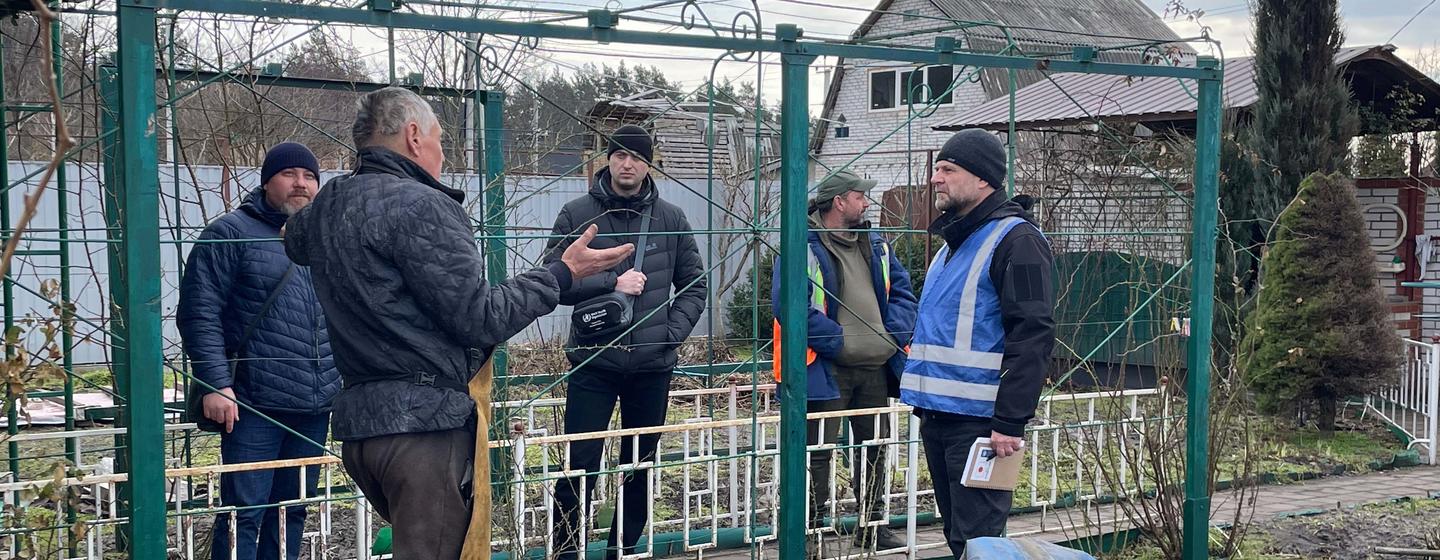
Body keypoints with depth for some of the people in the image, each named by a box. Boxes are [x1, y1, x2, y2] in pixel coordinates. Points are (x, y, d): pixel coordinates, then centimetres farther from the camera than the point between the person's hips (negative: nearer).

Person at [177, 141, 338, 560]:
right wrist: (216, 383, -15)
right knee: (244, 513, -6)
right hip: (254, 405, -6)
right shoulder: (232, 234, -3)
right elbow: (198, 313, -8)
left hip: (315, 407, 6)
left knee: (291, 512, 12)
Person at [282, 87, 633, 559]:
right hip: (426, 420, -9)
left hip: (356, 420, 9)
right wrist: (563, 273, -5)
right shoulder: (420, 206, -14)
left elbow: (295, 242, 38)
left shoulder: (326, 206, 13)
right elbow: (481, 319, -15)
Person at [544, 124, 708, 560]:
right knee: (580, 464, -6)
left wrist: (674, 331, -2)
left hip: (653, 363, 3)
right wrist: (611, 283, -15)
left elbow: (694, 283, 12)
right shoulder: (577, 214, 0)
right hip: (594, 359, -3)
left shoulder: (670, 219, 7)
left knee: (640, 466, 11)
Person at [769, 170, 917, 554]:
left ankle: (873, 525, 28)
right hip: (826, 369, -7)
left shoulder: (875, 245, 14)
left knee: (875, 448, 15)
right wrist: (836, 342, -19)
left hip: (876, 367, 7)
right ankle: (814, 528, 10)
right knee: (818, 451, 0)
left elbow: (902, 290, 14)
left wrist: (895, 335, -3)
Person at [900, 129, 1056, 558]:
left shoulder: (1015, 240, -11)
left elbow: (1032, 338, -18)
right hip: (937, 415, 9)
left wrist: (1010, 423, -23)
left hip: (979, 421, -9)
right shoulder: (954, 241, 18)